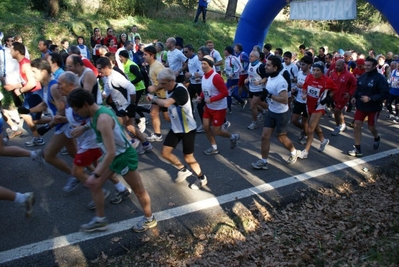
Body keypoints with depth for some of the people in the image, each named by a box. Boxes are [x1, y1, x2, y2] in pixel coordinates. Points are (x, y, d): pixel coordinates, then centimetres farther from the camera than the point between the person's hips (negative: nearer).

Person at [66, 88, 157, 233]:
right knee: (94, 184, 13)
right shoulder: (96, 113, -2)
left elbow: (111, 152, -35)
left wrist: (96, 174, -29)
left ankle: (149, 219, 31)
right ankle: (100, 220, 28)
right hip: (112, 155, 10)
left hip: (123, 156, -10)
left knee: (138, 190, 10)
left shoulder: (103, 119, -32)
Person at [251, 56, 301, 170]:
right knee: (265, 136, 3)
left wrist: (270, 95, -32)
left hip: (281, 114, -8)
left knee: (281, 137, 10)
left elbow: (285, 100, -34)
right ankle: (263, 161, 12)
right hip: (271, 111, 8)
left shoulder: (280, 81, -27)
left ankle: (294, 152, 39)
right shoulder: (270, 78, 2)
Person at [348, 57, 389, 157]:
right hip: (361, 106, 5)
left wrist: (370, 98, -28)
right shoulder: (362, 77, 1)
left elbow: (385, 94, -21)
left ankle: (377, 138, 46)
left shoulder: (380, 78, -17)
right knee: (357, 126, -3)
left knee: (371, 127, 9)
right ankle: (358, 149, 5)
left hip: (373, 108, -5)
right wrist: (354, 97, -3)